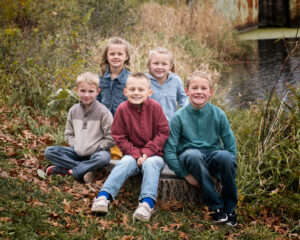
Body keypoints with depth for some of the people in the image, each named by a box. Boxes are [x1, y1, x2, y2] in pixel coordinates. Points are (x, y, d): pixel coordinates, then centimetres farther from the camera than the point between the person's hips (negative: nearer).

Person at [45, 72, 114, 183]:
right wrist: (76, 146, -5)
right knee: (49, 151, -12)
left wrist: (93, 149, -14)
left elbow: (110, 139, -10)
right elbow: (68, 134, 12)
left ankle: (68, 171, -23)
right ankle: (87, 169, -24)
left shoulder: (103, 112, -11)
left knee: (103, 157, -39)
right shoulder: (73, 111, 2)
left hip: (95, 153, -5)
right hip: (78, 152, 5)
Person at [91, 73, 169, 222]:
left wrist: (147, 151, -14)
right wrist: (136, 154, -14)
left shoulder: (155, 107, -6)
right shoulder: (123, 109, -5)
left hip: (153, 154, -1)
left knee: (150, 163, -32)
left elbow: (163, 132, -4)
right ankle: (104, 196, -39)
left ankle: (147, 203, -45)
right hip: (132, 154, 1)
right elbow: (119, 137, -2)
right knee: (125, 163, -29)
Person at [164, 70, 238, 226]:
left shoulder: (218, 115, 1)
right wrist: (185, 174, -11)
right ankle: (216, 206, -24)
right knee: (193, 155, -37)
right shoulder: (179, 117, -3)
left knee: (225, 156, -33)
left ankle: (229, 207, -11)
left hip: (212, 156, 1)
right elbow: (169, 150, -5)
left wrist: (228, 170, -9)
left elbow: (231, 146, 3)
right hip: (188, 157, -1)